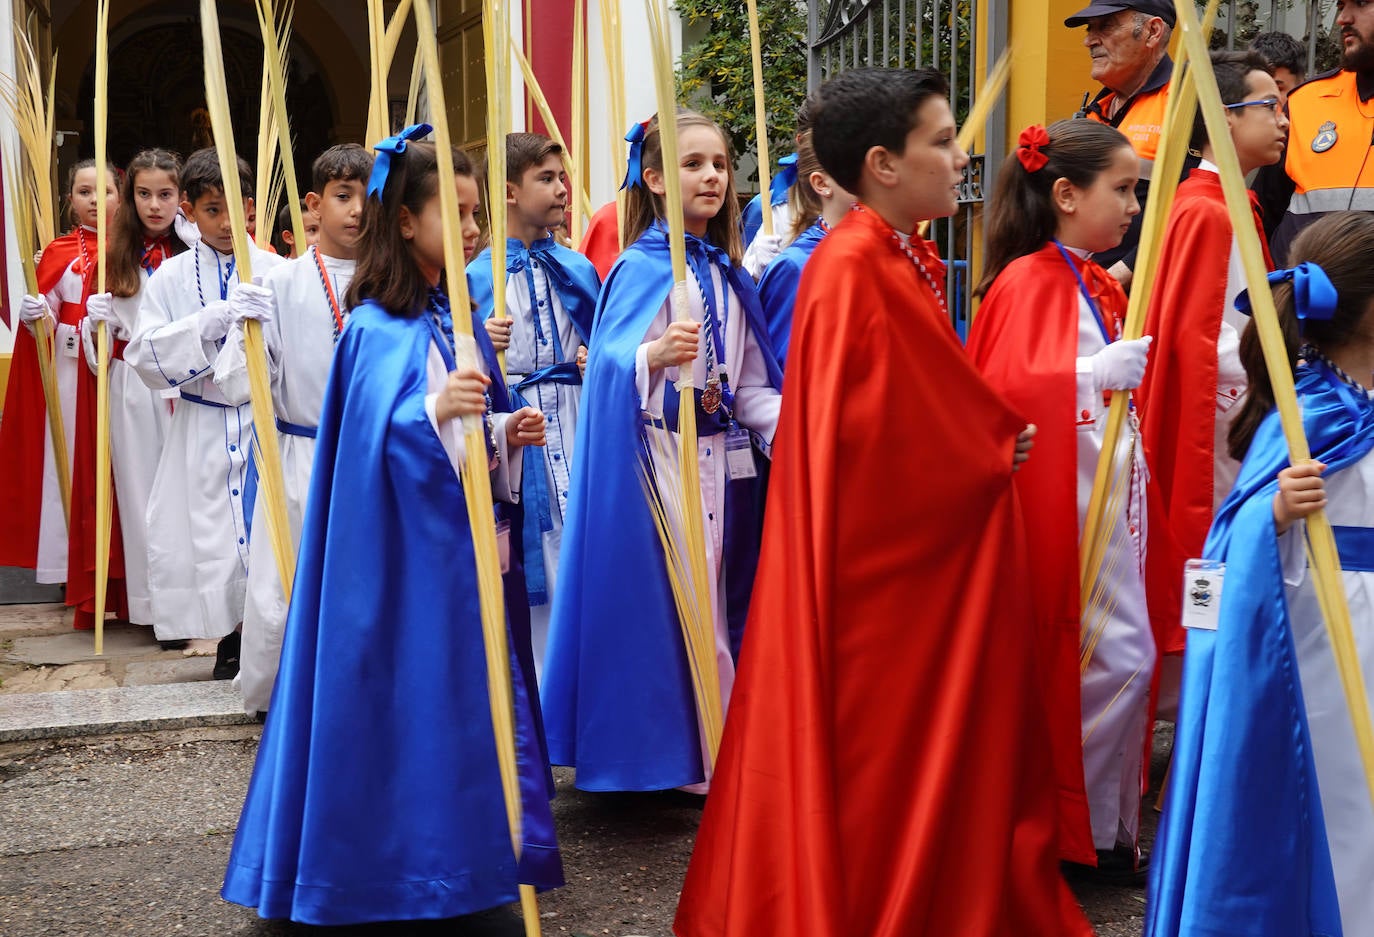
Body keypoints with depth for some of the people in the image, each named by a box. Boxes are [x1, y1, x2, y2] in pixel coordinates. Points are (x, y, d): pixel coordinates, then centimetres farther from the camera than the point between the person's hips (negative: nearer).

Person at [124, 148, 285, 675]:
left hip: (265, 420, -1)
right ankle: (228, 638, 21)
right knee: (211, 528, 4)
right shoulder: (172, 278, 4)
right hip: (202, 429, 1)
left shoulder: (274, 271, -1)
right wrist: (212, 320, -17)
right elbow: (145, 356, -7)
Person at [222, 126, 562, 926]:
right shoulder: (376, 329, -12)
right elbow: (377, 439, -23)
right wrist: (434, 411, -39)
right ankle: (393, 867, 11)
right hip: (402, 549, -8)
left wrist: (508, 434, 1)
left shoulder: (458, 317, 11)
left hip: (465, 538, 8)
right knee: (405, 700, -2)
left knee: (474, 689, 11)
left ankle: (466, 849, 23)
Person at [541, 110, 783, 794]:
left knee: (716, 603, 12)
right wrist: (654, 356, -39)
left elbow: (747, 384, 14)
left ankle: (721, 752, 24)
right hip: (660, 459, -7)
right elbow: (607, 364, -20)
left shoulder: (727, 274, 13)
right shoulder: (641, 268, -8)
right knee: (676, 606, -4)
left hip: (720, 460, 7)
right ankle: (696, 759, 8)